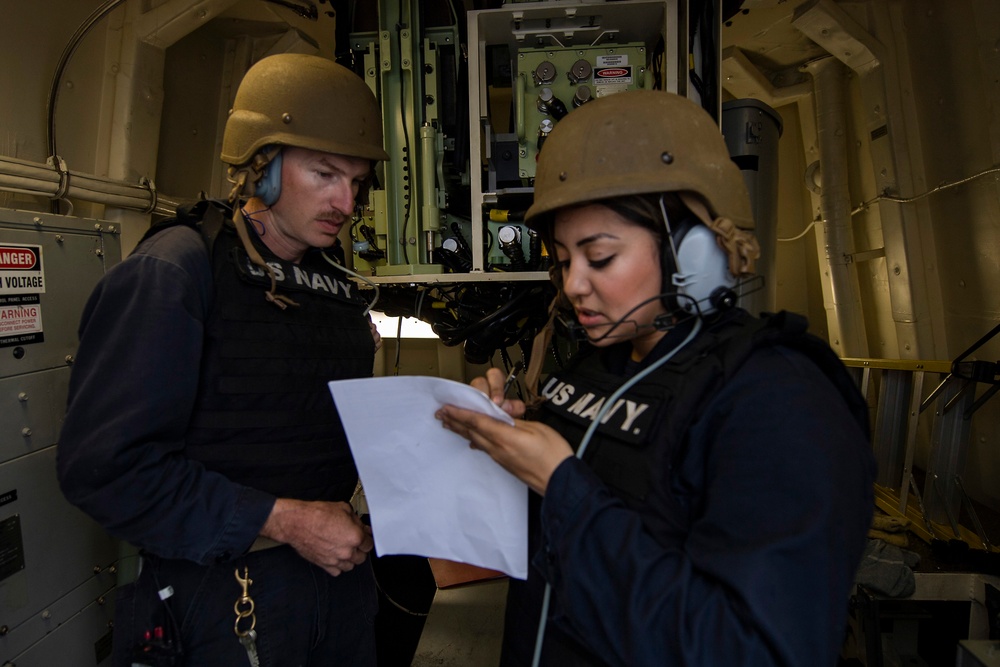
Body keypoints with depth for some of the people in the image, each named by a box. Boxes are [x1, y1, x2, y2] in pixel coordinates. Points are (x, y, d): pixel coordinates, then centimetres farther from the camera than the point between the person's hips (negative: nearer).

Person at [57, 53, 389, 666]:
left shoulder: (334, 279, 7)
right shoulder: (174, 271, -16)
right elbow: (104, 465, -22)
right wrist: (280, 519, -22)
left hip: (337, 566, 7)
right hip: (226, 587, -7)